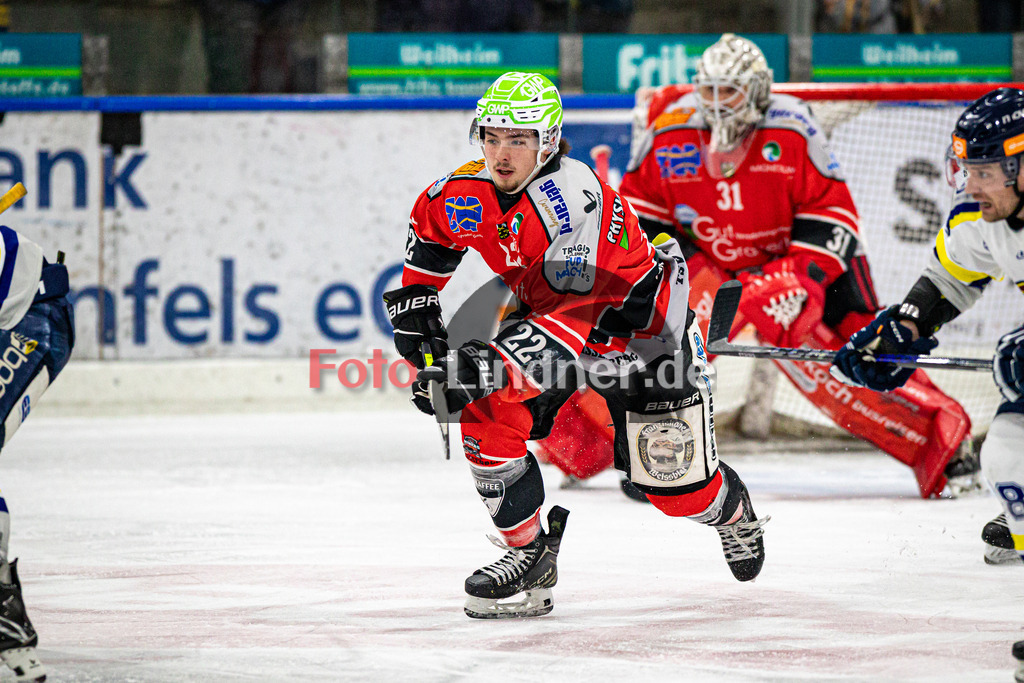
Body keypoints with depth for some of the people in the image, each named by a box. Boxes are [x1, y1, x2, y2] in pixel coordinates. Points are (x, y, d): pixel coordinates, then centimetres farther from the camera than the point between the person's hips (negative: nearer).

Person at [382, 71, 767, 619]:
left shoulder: (574, 198, -36)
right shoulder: (466, 193, -14)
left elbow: (579, 314, -41)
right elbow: (429, 227, 12)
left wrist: (489, 365, -49)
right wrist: (415, 307, 4)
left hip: (639, 327, -6)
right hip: (543, 316, 6)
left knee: (675, 482, -2)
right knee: (485, 413, -19)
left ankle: (735, 513, 36)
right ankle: (529, 556, -7)